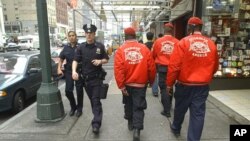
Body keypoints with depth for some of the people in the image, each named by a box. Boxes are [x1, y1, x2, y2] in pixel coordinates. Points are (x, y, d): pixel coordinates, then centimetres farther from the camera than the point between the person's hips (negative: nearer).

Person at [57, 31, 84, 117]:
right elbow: (61, 59, 14)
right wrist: (59, 69, 1)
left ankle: (79, 108, 24)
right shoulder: (66, 47, 7)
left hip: (79, 71, -3)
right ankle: (73, 106, 27)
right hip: (68, 71, 3)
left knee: (79, 90, 5)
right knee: (68, 90, 2)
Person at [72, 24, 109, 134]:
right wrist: (74, 71, -20)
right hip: (86, 78, 3)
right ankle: (97, 116, 34)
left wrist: (100, 61, -16)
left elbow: (106, 59, 6)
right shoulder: (81, 47, 2)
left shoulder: (100, 46, -1)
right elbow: (75, 60, -2)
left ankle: (96, 123, -4)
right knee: (91, 99, 15)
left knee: (96, 100, -6)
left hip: (97, 77, -3)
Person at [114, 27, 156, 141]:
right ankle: (137, 130, -1)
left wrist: (121, 85, -10)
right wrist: (151, 81, 13)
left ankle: (130, 122, 40)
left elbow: (118, 69, -16)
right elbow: (151, 67, -2)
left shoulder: (121, 50, -7)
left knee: (128, 104, 23)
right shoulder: (144, 48, -4)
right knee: (139, 107, 8)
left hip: (127, 84, 1)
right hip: (140, 84, -1)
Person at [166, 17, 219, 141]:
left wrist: (169, 83, -2)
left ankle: (176, 128, 43)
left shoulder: (183, 42, -12)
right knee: (198, 113, 10)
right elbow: (215, 67, 11)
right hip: (203, 86, 2)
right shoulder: (211, 44, 0)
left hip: (185, 85, -2)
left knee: (180, 108, 19)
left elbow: (174, 65, -14)